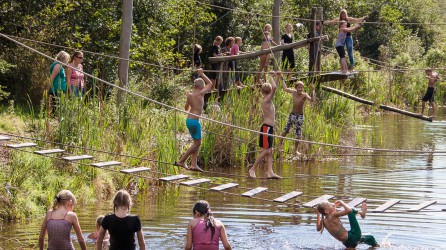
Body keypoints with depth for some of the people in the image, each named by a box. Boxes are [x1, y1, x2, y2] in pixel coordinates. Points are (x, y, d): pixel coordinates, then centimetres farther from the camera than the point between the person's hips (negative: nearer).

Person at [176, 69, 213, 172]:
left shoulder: (190, 95, 7)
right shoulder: (200, 94, -12)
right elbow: (210, 84, 1)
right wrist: (202, 74, 10)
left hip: (189, 120, 8)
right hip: (195, 121, -8)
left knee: (197, 142, 15)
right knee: (197, 143, 2)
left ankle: (193, 164, 11)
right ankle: (181, 161, 1)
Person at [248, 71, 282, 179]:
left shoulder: (268, 100, 12)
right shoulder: (267, 100, -12)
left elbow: (274, 87, 27)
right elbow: (274, 87, -25)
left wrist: (277, 77, 21)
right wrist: (271, 76, -13)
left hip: (269, 128, 9)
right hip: (267, 127, -9)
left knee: (270, 151, 4)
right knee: (265, 151, -8)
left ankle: (270, 172, 1)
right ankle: (252, 170, -5)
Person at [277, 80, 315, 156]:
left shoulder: (304, 95, -18)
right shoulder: (294, 92, -7)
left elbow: (312, 100, -37)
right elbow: (285, 89, 12)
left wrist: (312, 91, -47)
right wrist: (282, 79, 20)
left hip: (300, 116, -3)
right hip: (292, 115, 3)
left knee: (298, 134, 5)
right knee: (286, 130, 8)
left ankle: (296, 150, 24)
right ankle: (280, 144, 31)